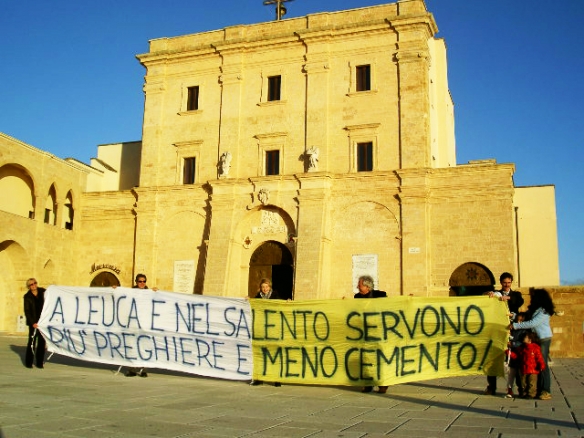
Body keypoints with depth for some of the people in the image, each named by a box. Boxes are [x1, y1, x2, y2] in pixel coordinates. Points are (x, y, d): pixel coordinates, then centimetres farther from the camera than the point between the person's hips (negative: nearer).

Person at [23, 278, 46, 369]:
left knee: (42, 341, 4)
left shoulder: (42, 292, 2)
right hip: (33, 322, -3)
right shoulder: (27, 296, -6)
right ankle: (29, 362, 9)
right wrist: (33, 323, -16)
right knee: (32, 341, -2)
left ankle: (40, 362, 11)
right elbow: (27, 311, -8)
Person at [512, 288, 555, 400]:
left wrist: (516, 325, -20)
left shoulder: (544, 311, -15)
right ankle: (539, 390, 14)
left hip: (544, 339, -9)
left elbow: (532, 323, -22)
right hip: (535, 339, 9)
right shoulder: (534, 309, 13)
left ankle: (546, 392, -3)